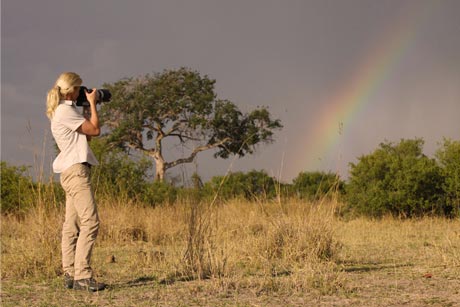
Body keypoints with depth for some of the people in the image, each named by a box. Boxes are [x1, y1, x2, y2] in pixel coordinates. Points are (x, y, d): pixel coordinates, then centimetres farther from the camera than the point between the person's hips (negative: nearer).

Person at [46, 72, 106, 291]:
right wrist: (92, 103, 0)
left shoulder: (63, 111, 20)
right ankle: (82, 276, -19)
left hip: (72, 172, 11)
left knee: (72, 225, 7)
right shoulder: (65, 111, -11)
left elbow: (86, 135, 22)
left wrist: (90, 108, 19)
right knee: (90, 222, -16)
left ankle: (70, 275, 7)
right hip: (75, 169, -11)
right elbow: (95, 130, -10)